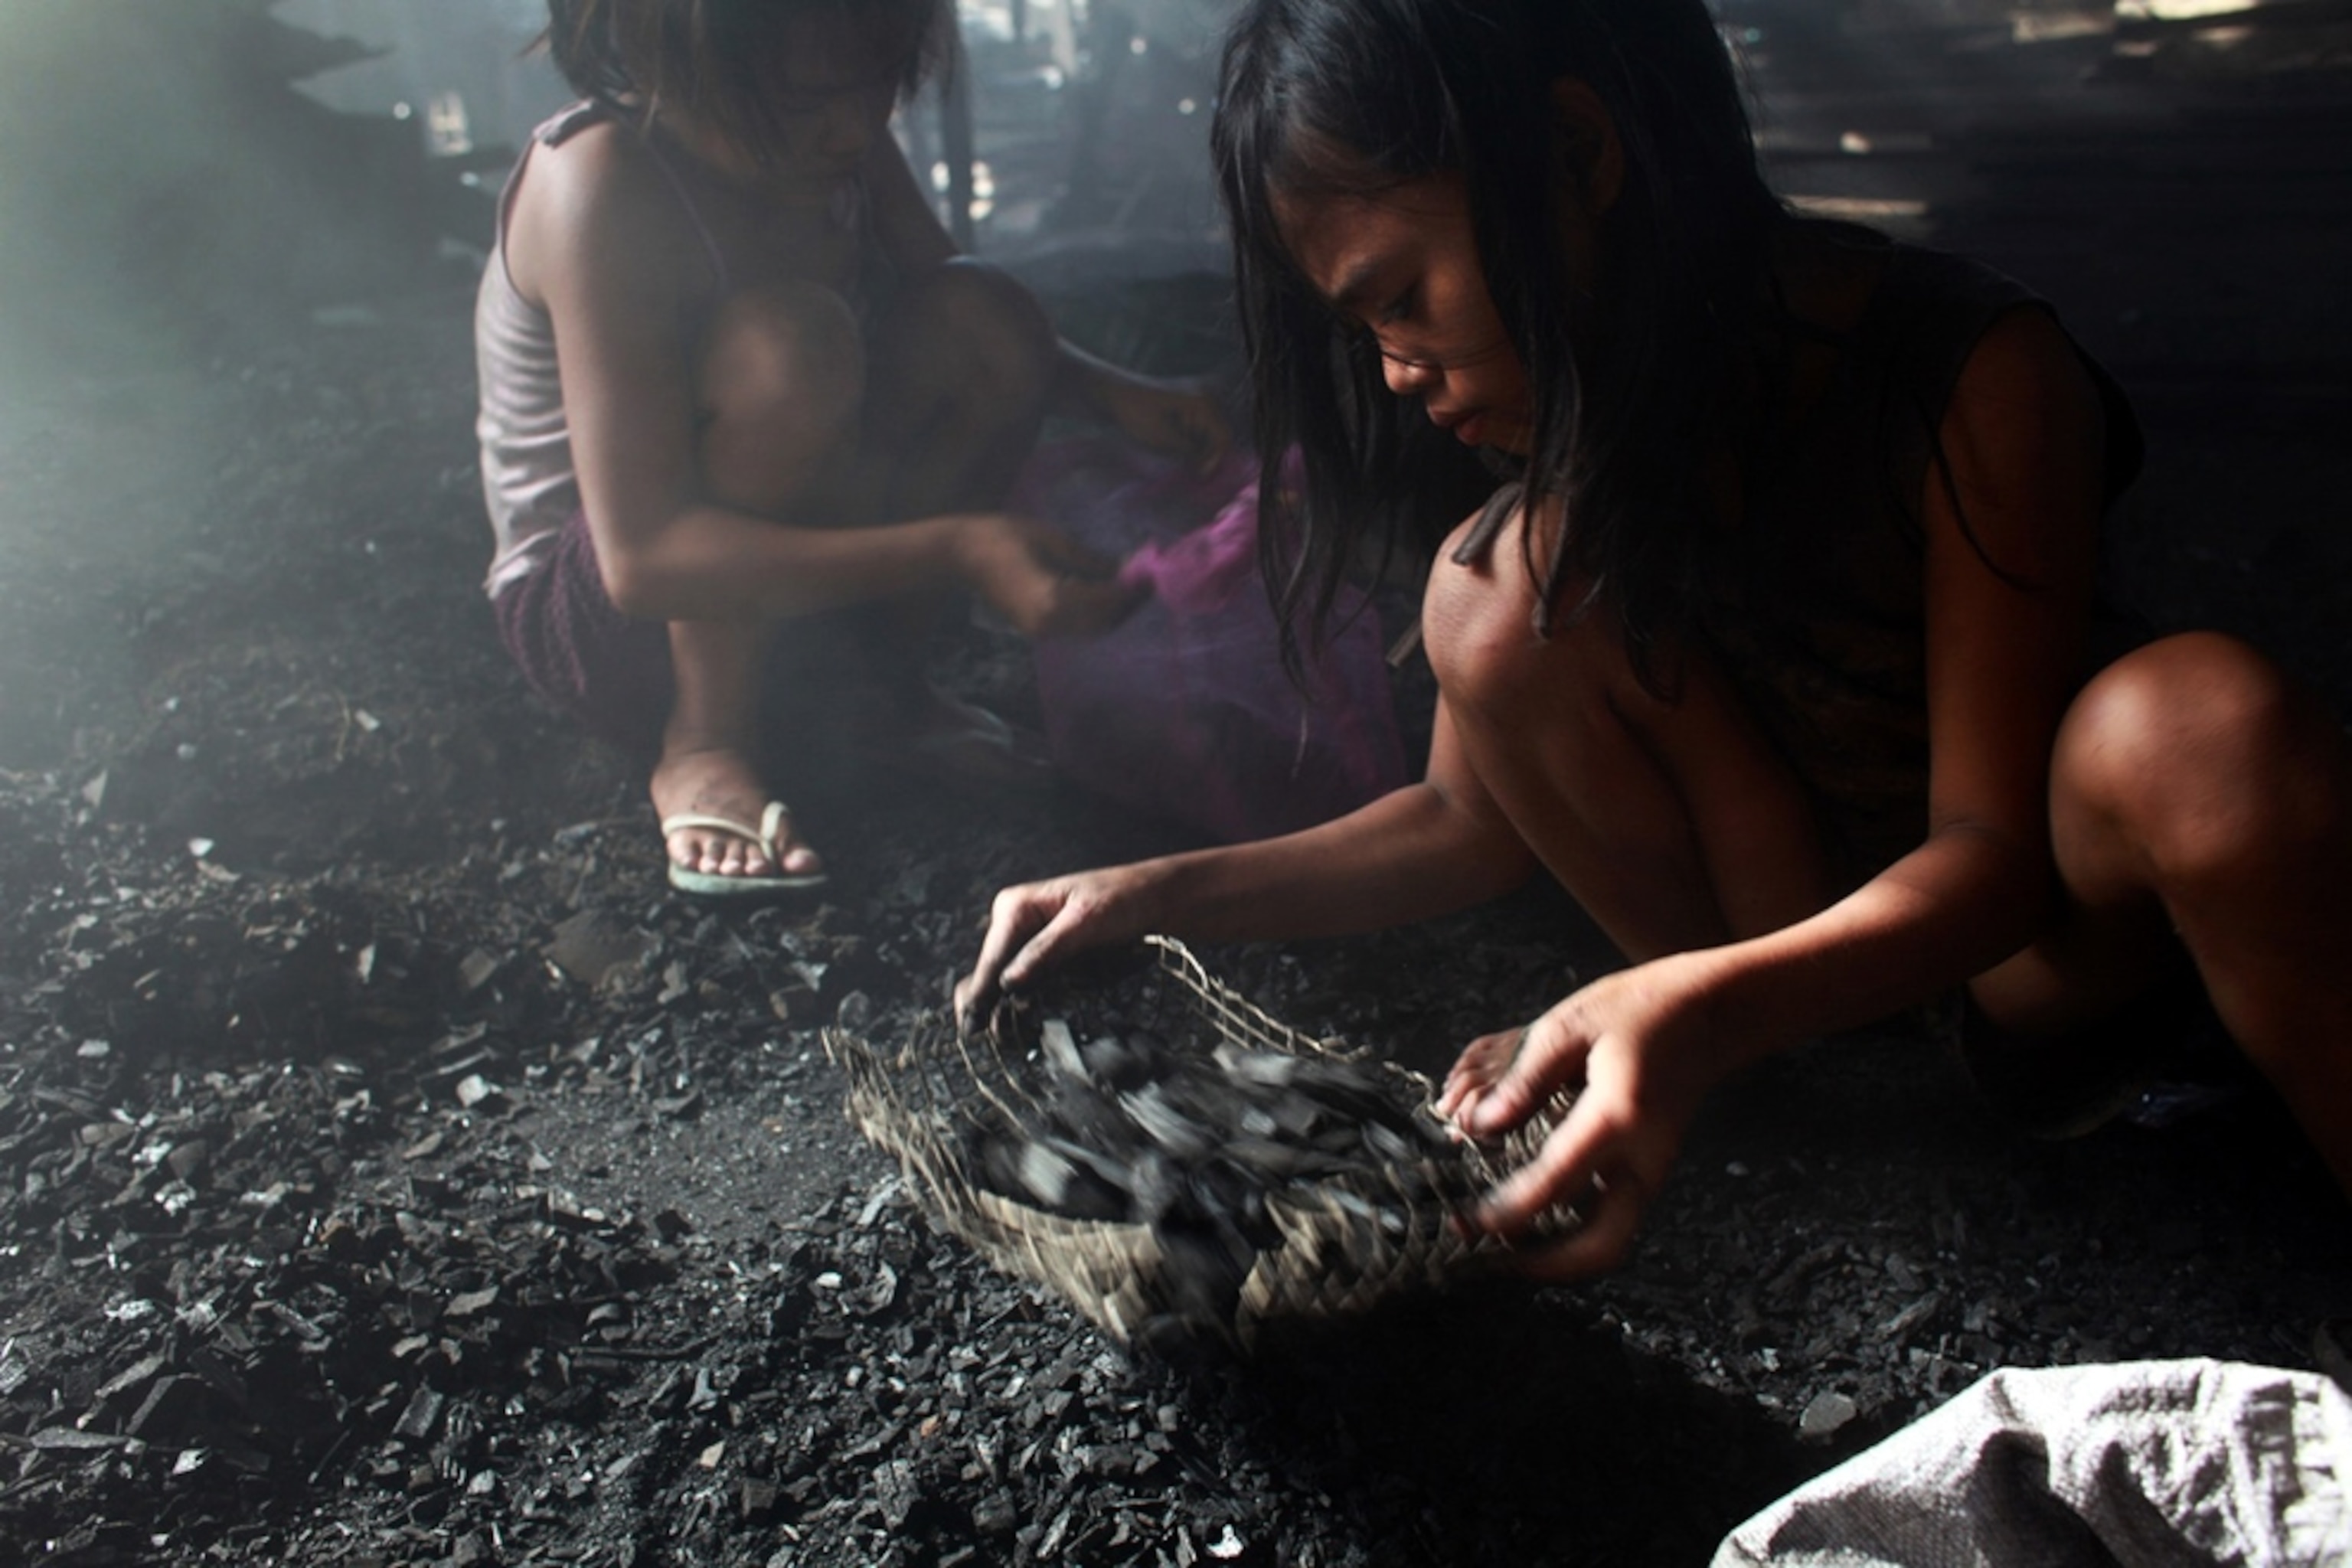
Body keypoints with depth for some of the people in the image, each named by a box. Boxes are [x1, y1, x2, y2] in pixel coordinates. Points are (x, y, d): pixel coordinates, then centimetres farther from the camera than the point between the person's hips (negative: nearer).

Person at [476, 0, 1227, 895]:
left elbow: (971, 343, 7)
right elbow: (642, 558, -35)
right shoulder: (600, 184, -28)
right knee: (787, 342, -33)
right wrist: (955, 553, -42)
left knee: (982, 320, -16)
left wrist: (1110, 393, -14)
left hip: (784, 579, 7)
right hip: (598, 613, -6)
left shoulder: (836, 135, -8)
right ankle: (704, 746, -17)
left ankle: (882, 679, 1)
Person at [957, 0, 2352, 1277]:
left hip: (2035, 910, -3)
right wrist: (1162, 896, -15)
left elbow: (1995, 842, -26)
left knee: (2205, 711, -37)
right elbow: (1481, 818, -4)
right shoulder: (1570, 438, -10)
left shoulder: (1975, 373, -24)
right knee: (1505, 595, -21)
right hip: (1791, 902, 4)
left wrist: (1704, 1004, -45)